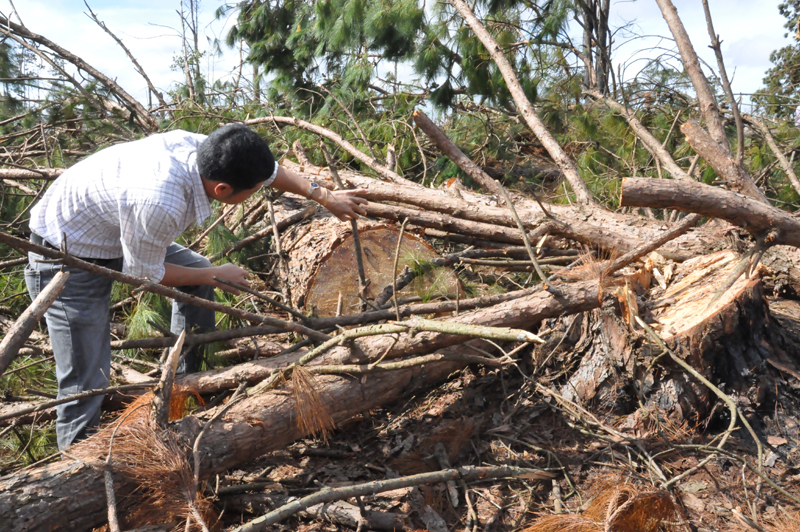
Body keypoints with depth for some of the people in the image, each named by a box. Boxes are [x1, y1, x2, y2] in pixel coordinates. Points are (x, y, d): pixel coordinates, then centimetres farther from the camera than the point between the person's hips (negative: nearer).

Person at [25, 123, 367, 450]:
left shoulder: (200, 147, -19)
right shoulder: (157, 204, -41)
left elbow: (268, 169, 1)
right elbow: (144, 273, -21)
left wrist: (325, 197, 9)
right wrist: (216, 276, -9)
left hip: (115, 234, 8)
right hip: (67, 259, -8)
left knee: (199, 271, 12)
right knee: (86, 386, -8)